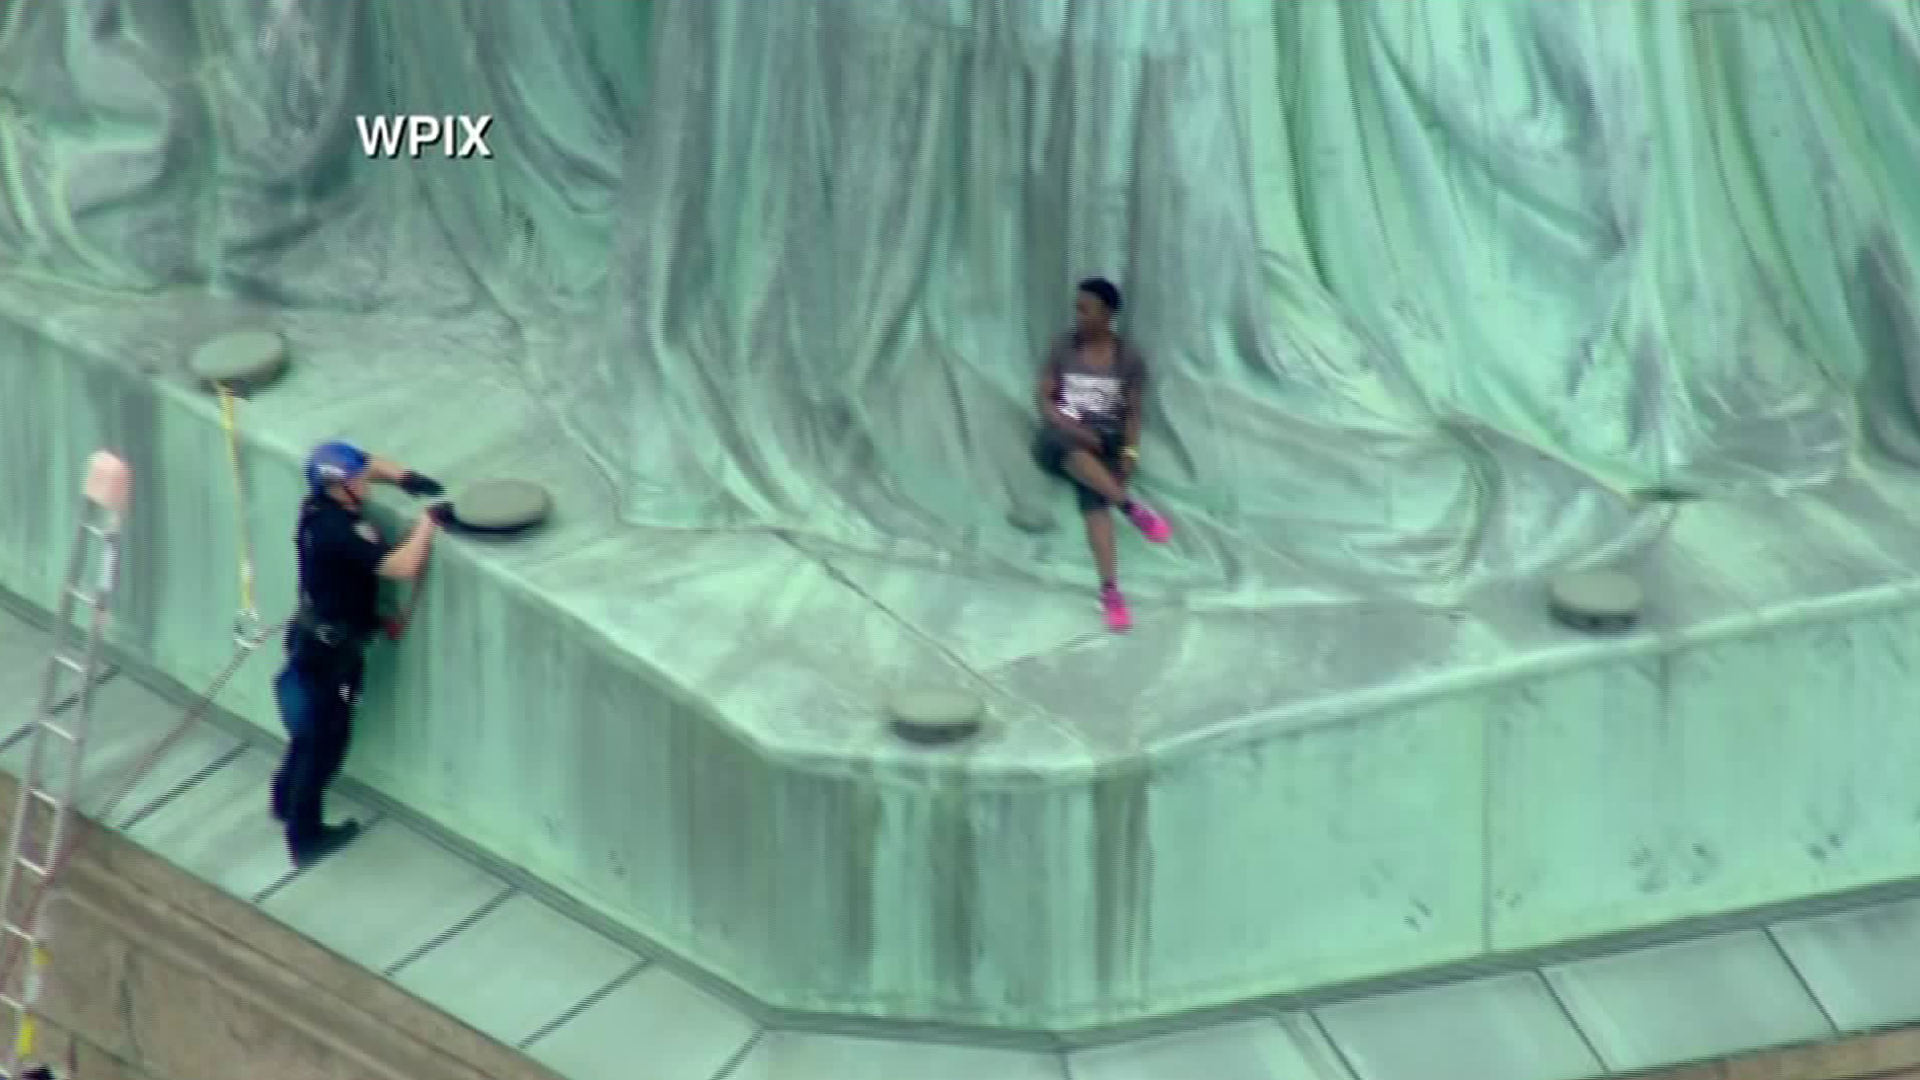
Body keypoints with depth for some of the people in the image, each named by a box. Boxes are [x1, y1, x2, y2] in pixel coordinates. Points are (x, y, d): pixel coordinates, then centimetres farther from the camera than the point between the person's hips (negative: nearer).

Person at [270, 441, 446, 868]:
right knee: (324, 739, 7)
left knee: (312, 728, 29)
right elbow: (402, 567, -37)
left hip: (313, 636, 9)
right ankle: (305, 836, 18)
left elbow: (366, 466, 13)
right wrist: (429, 521, -26)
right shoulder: (340, 532, -33)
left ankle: (287, 801, 47)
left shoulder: (321, 506, -6)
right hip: (331, 650, -9)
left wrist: (403, 476, -4)